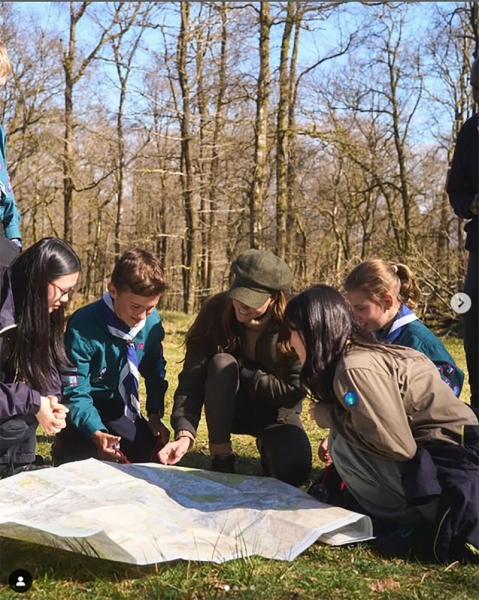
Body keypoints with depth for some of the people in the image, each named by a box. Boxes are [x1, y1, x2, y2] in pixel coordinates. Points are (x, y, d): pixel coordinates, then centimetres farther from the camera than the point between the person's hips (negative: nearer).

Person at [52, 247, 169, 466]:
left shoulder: (152, 321, -12)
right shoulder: (83, 327, -28)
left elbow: (155, 369, 6)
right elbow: (75, 392, -25)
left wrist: (154, 414, -2)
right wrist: (96, 433, -39)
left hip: (120, 408, 5)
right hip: (86, 407, -5)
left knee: (148, 451, -10)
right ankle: (67, 448, 9)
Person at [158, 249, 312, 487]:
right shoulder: (216, 310, -22)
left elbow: (294, 391, -21)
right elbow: (192, 380, -26)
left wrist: (242, 374, -24)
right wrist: (184, 433, -39)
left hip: (276, 411, 0)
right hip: (228, 408, 0)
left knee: (294, 470, -27)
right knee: (222, 364, -32)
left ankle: (267, 445, 12)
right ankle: (221, 458, -15)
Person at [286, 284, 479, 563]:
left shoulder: (356, 368, -19)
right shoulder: (361, 353, 9)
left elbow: (397, 444, -22)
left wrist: (328, 415, -11)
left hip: (456, 464, -9)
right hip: (444, 449, 9)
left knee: (345, 450, -13)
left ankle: (420, 523, -2)